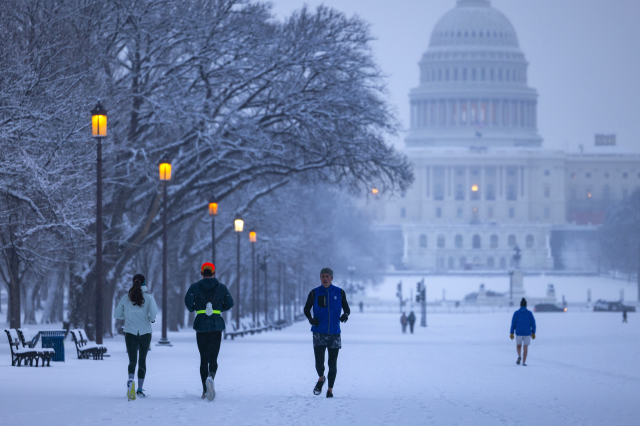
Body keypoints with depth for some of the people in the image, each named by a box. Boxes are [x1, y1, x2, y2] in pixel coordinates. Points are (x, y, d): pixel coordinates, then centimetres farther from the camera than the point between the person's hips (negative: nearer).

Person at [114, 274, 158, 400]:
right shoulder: (148, 297, -3)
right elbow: (154, 311, -19)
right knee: (142, 360, 15)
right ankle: (140, 390, 13)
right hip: (145, 332, 0)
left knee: (132, 360, -4)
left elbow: (117, 315, 7)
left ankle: (131, 379, -37)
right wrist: (152, 319, 1)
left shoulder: (126, 298, 3)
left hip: (130, 332, 0)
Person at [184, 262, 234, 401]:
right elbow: (229, 304, 3)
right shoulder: (221, 287, 5)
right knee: (213, 358, 0)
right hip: (216, 326, 0)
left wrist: (192, 309, 10)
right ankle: (211, 376, -34)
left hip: (201, 326, 0)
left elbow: (188, 301, -12)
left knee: (203, 359, 11)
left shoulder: (195, 287, 0)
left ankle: (205, 390, 10)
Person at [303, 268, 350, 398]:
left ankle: (330, 389, 20)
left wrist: (345, 315, -13)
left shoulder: (339, 293, 2)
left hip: (334, 333, 1)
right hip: (319, 333, -1)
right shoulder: (314, 293, 0)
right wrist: (310, 319, -10)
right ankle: (321, 379, 20)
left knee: (332, 364, 4)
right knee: (319, 362, -11)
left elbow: (347, 309, 10)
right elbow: (306, 309, 11)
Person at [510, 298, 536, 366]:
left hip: (519, 333, 0)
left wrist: (512, 333, -2)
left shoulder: (516, 313, -5)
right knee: (525, 348, 9)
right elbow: (533, 324, -2)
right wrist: (533, 333, 7)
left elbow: (513, 323, -7)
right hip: (527, 333, 0)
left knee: (518, 345, 22)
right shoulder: (529, 313, -2)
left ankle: (519, 356, -3)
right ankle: (524, 362, -1)